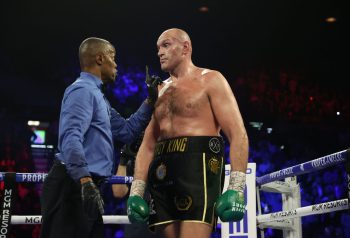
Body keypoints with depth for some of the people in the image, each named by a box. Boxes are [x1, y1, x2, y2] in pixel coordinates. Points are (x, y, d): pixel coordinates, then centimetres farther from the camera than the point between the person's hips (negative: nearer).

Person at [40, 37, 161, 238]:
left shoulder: (96, 94, 24)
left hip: (86, 187, 11)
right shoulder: (83, 90, -9)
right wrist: (85, 180, -34)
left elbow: (126, 131, 25)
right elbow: (71, 138, -23)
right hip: (73, 185, -11)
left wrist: (150, 101, 19)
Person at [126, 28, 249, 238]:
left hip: (198, 166, -6)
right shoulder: (160, 92, 24)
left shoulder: (210, 80, 6)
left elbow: (238, 134, -4)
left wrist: (236, 188, -16)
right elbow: (148, 145, 20)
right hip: (163, 174, 6)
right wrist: (136, 191, 7)